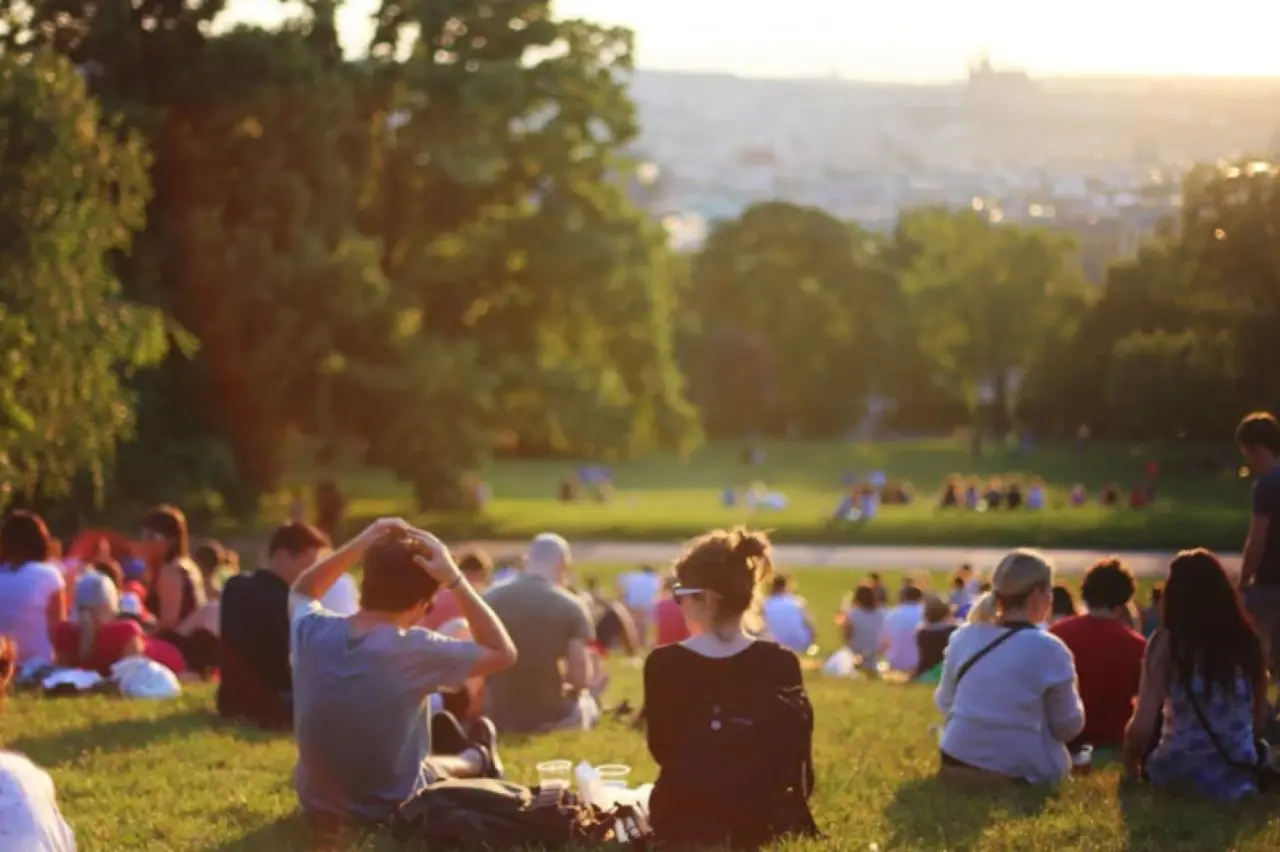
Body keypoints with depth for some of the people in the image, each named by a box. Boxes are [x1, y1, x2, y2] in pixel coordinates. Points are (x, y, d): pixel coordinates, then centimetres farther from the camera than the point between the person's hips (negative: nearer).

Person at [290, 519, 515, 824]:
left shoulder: (311, 631, -15)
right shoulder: (414, 650, -27)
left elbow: (300, 592, 11)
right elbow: (503, 653, -12)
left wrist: (358, 546, -1)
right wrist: (454, 580, -15)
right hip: (391, 811, -4)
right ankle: (476, 760, 56)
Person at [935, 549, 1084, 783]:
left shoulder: (962, 638, 3)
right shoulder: (1048, 649, -12)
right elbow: (1069, 727, -2)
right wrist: (1072, 695, 17)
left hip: (957, 765, 5)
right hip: (1020, 773, -5)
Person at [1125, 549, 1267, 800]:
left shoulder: (1166, 642, -10)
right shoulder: (1246, 639, -1)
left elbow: (1143, 726, -12)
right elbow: (1260, 720, 8)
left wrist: (1131, 762, 8)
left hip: (1180, 773, -2)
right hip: (1241, 772, 2)